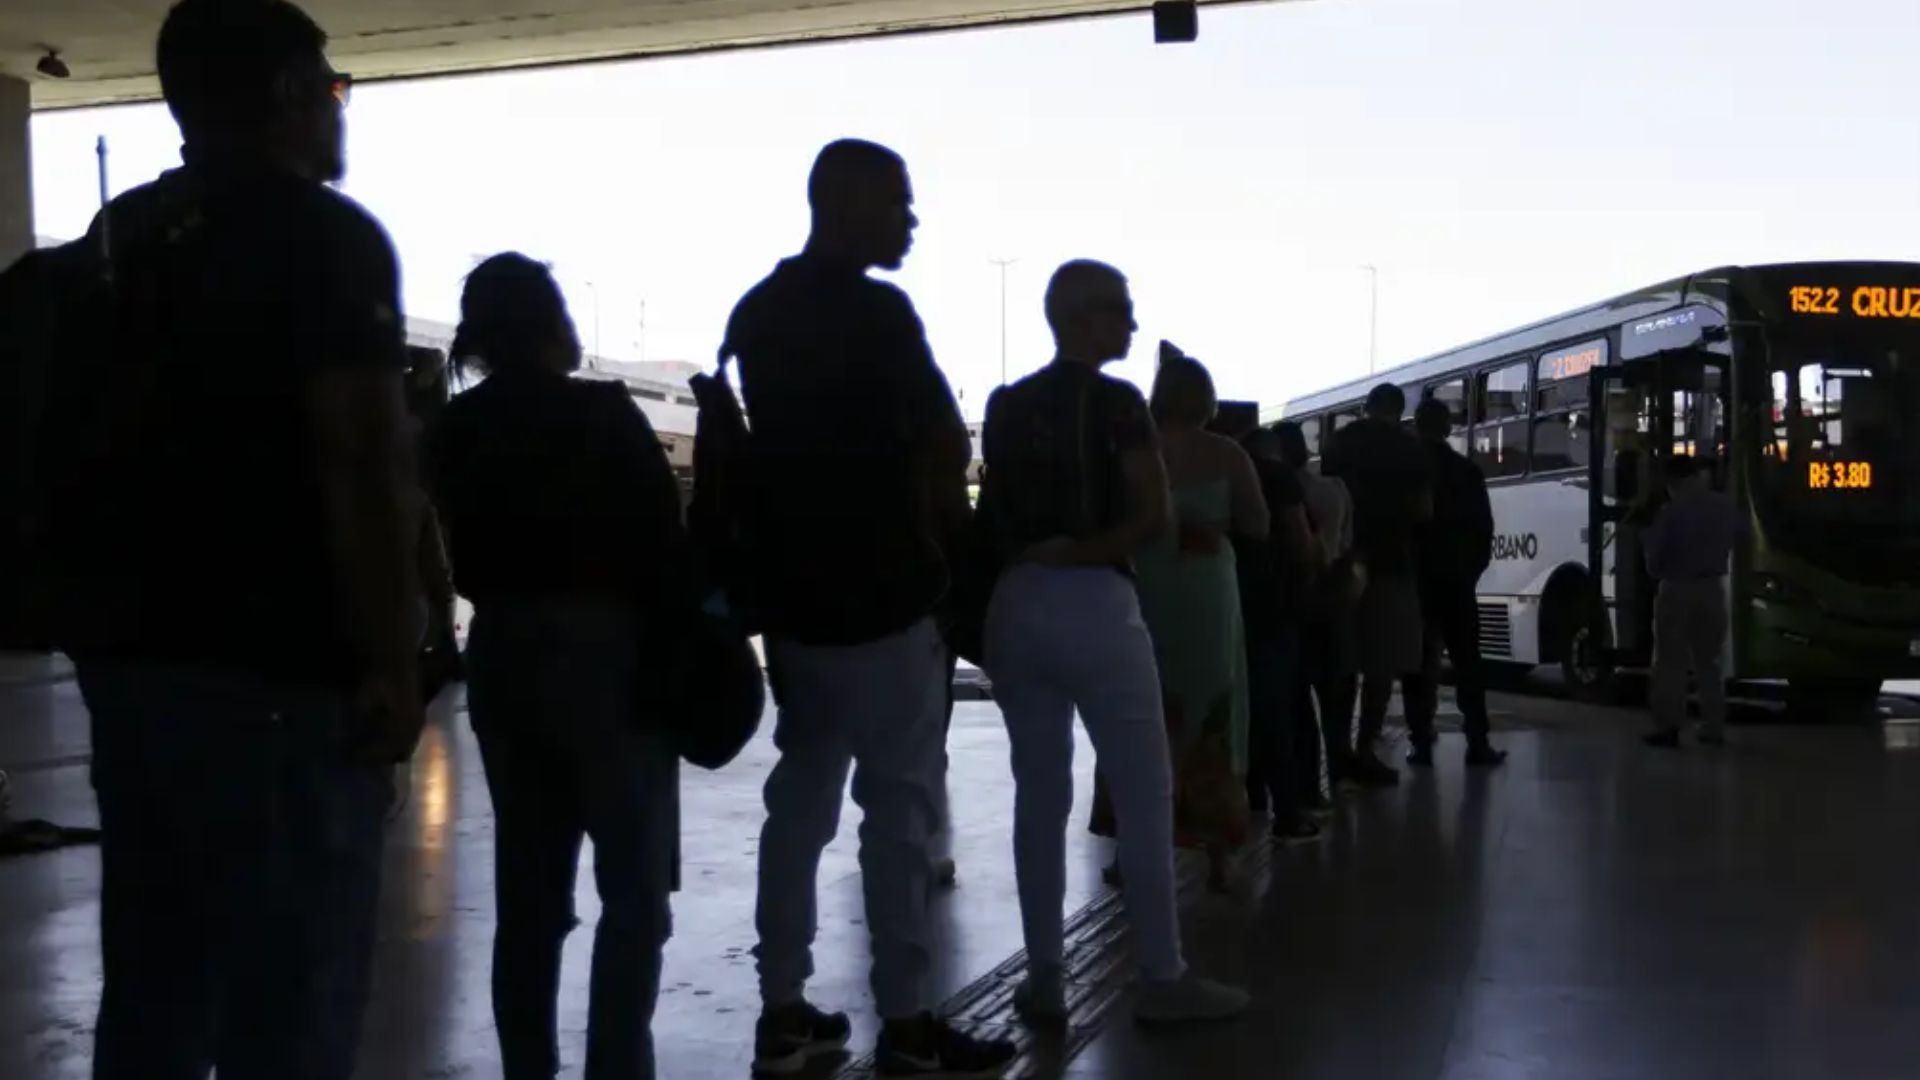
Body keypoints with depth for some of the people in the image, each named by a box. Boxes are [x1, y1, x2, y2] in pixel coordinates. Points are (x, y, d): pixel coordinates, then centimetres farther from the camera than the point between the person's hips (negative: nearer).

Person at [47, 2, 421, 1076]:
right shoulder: (326, 235, -9)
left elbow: (91, 436, 20)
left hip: (127, 653, 8)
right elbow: (362, 462, -18)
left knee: (151, 990, 15)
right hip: (275, 668, -8)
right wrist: (393, 663, -14)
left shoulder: (118, 237, 14)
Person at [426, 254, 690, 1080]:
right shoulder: (601, 413, -10)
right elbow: (661, 545, -11)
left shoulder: (456, 430, 7)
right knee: (635, 889, 1)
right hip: (606, 651, -6)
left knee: (528, 891, 12)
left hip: (501, 656, 6)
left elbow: (468, 562, 11)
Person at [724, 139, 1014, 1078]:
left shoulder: (757, 312, 12)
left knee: (801, 797, 12)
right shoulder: (875, 311, -13)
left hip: (790, 589, 8)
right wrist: (936, 535, 7)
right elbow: (945, 443, -10)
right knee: (897, 806, -1)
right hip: (879, 594, -7)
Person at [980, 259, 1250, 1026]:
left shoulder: (1005, 406, 12)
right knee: (1144, 793, 2)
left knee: (1039, 793, 10)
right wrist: (1079, 553, -6)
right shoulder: (1115, 401, -6)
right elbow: (1153, 516, -13)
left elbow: (990, 514, 14)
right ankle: (1163, 978, 6)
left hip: (1014, 605, 6)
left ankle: (1044, 977, 11)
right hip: (1094, 603, -6)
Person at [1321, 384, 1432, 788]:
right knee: (1383, 662, -1)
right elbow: (1423, 510, -4)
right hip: (1389, 562, -5)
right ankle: (1364, 753, -4)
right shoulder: (1407, 446, -3)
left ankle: (1339, 750, 13)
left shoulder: (1339, 441, 11)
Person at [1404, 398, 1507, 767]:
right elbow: (1483, 528, 2)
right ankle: (1478, 742, 2)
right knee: (1467, 662, 5)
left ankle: (1421, 743, -1)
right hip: (1455, 578, 1)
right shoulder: (1467, 470, 1)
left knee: (1417, 663, 2)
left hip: (1412, 579, -1)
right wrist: (1473, 569, 14)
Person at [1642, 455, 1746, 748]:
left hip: (1677, 589, -5)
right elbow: (1741, 534, 17)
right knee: (1709, 661, 13)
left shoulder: (1672, 510, -18)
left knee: (1671, 662, 1)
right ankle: (1714, 727, 13)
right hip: (1714, 588, 5)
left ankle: (1667, 726, -2)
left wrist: (1656, 570, 5)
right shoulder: (1725, 505, 1)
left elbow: (1652, 548, -15)